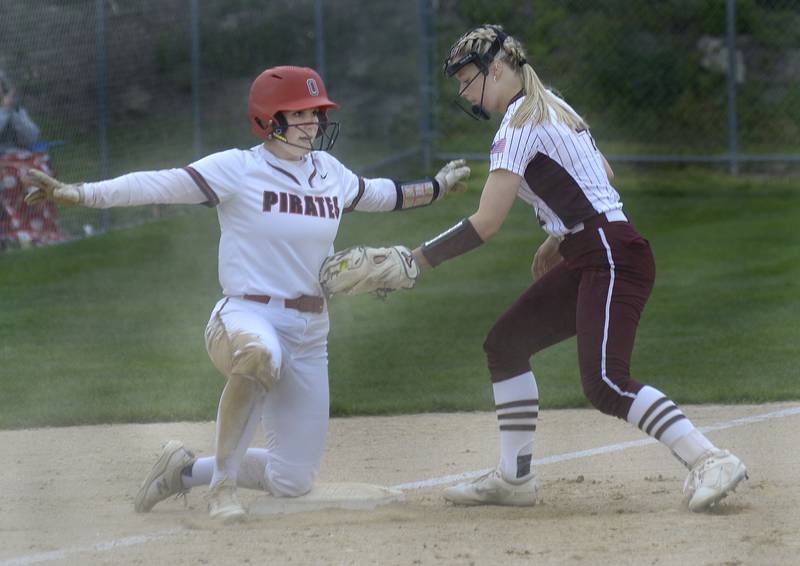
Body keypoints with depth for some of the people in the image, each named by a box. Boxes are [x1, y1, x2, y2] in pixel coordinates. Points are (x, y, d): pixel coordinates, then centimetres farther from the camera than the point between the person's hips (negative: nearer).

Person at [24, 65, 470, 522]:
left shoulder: (331, 173, 10)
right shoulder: (239, 169, -9)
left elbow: (379, 195, 30)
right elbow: (162, 184, -19)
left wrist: (438, 187, 38)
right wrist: (79, 193, -30)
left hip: (311, 332, 6)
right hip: (245, 317, -6)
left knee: (294, 482, 5)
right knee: (258, 354, -46)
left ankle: (188, 470, 30)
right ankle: (223, 481, -26)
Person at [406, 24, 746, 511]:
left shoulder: (521, 122, -11)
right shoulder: (554, 108, 18)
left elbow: (487, 223, -17)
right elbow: (602, 178, 27)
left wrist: (417, 260, -12)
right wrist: (560, 237, 26)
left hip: (611, 258, -11)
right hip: (588, 261, 11)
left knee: (605, 384, -22)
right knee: (506, 344, 14)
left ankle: (710, 462, -28)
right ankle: (515, 478, 16)